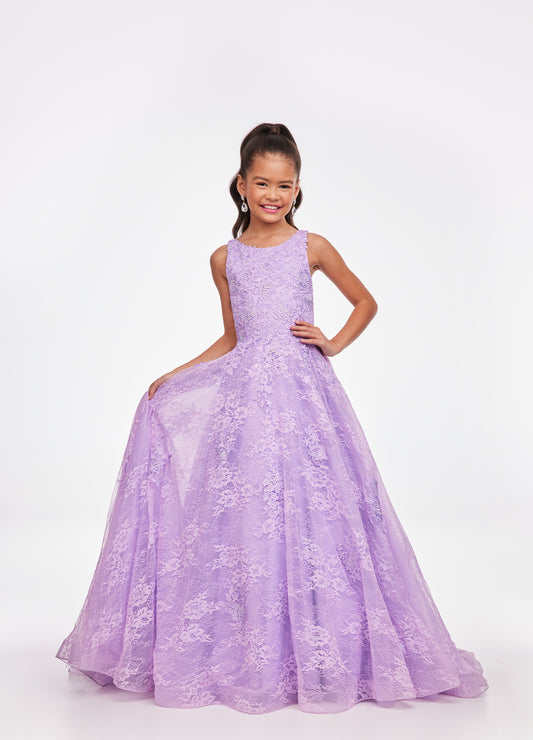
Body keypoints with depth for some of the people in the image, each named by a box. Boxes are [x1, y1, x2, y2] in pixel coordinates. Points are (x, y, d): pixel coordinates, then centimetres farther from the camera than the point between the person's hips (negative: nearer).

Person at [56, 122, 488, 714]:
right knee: (241, 515, 2)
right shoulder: (225, 259, 9)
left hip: (302, 389, -2)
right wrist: (173, 377, 13)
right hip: (244, 394, 2)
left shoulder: (312, 248, 3)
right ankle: (245, 650, 17)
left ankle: (317, 651, 14)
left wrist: (334, 344, 0)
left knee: (305, 509, -2)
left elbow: (365, 301, 14)